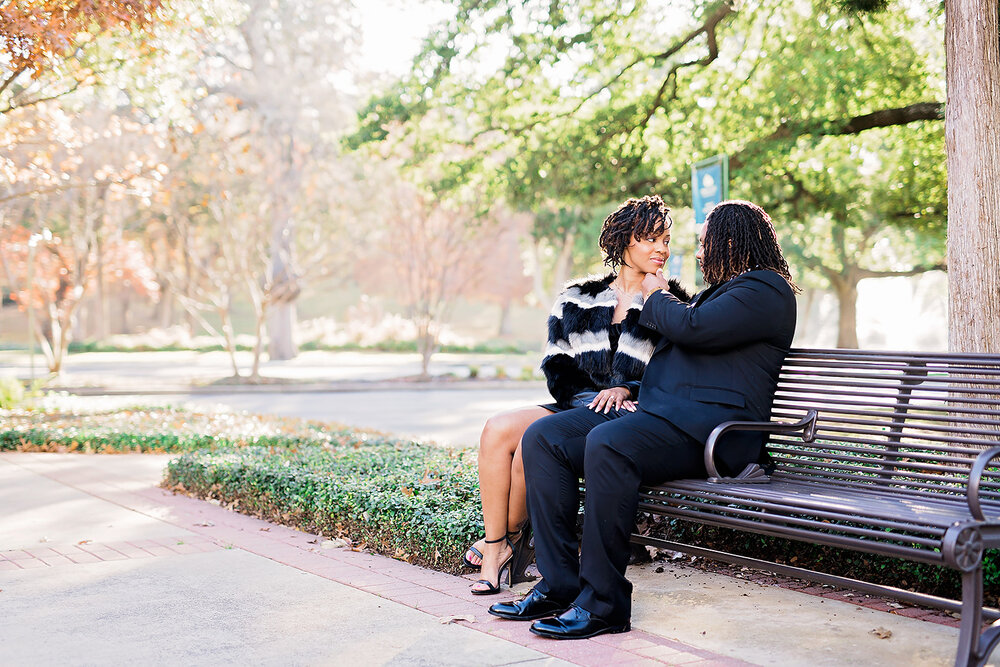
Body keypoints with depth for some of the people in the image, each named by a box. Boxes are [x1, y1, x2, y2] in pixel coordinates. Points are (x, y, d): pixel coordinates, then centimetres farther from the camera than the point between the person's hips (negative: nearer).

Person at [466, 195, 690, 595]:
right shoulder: (577, 299, 14)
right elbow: (556, 369, 10)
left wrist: (626, 390, -13)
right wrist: (594, 396, -8)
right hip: (575, 406, 4)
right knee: (498, 429, -22)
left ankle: (508, 536, -6)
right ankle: (495, 549, -17)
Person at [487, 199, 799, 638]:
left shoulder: (767, 289, 0)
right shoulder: (718, 291, 31)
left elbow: (693, 327, -15)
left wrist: (657, 297, 7)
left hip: (709, 426, -10)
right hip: (656, 413, 10)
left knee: (608, 442, -36)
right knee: (543, 437, -8)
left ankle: (604, 604, -29)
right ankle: (559, 585, -13)